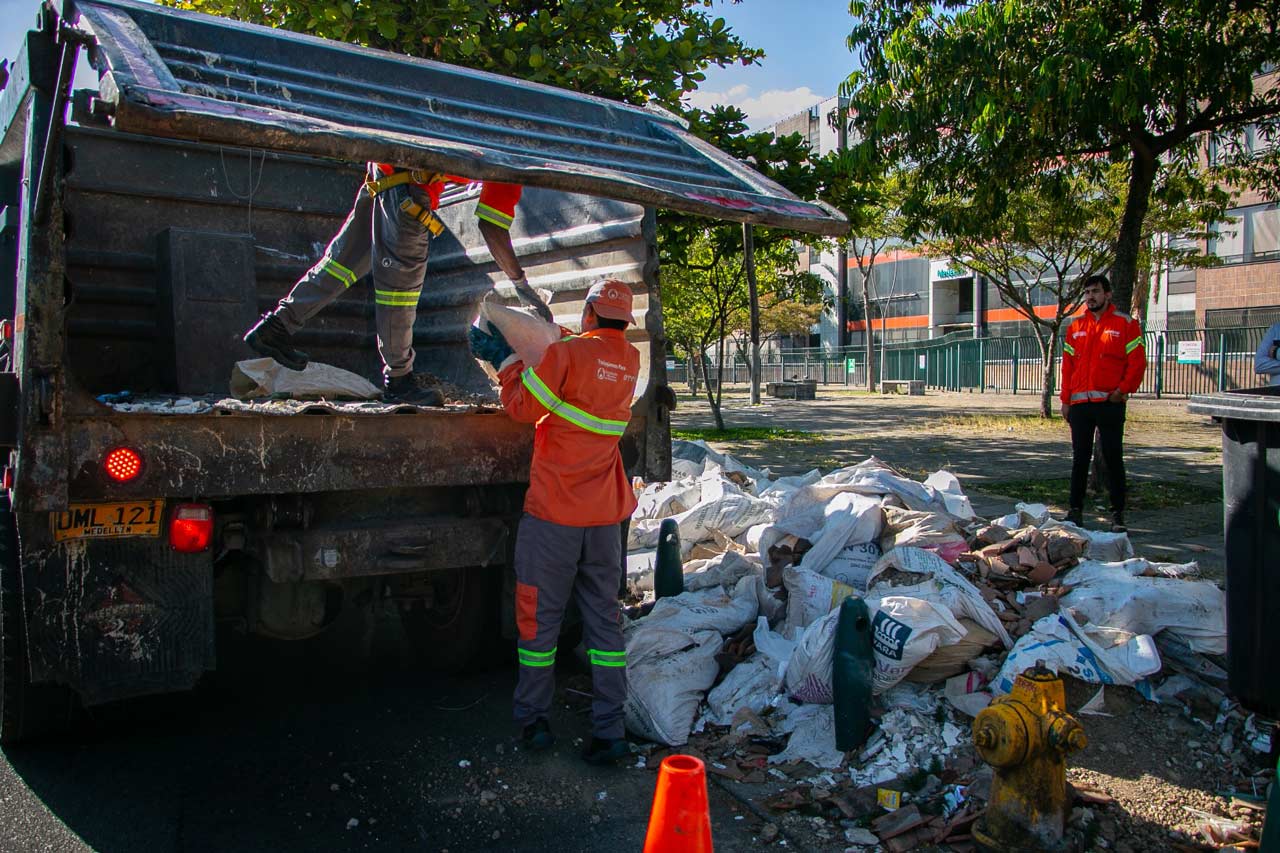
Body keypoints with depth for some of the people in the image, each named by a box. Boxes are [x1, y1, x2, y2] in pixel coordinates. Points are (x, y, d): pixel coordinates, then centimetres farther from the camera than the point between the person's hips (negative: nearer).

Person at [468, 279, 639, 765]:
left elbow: (522, 407, -6)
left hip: (554, 510, -5)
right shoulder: (629, 361, 6)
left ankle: (533, 719, 21)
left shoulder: (568, 353, -12)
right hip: (605, 514, 5)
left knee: (540, 615, 9)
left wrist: (506, 360, 7)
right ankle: (609, 730, 11)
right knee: (604, 619, 10)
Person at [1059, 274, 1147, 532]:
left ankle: (1118, 513, 8)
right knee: (1079, 459, 7)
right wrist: (1065, 399, 7)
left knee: (1113, 458, 1)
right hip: (1080, 403, 3)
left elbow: (1137, 361, -2)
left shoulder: (1126, 324, 1)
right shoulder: (1075, 326, 12)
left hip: (1110, 403, -3)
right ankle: (1076, 510, 14)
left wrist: (1124, 389, -12)